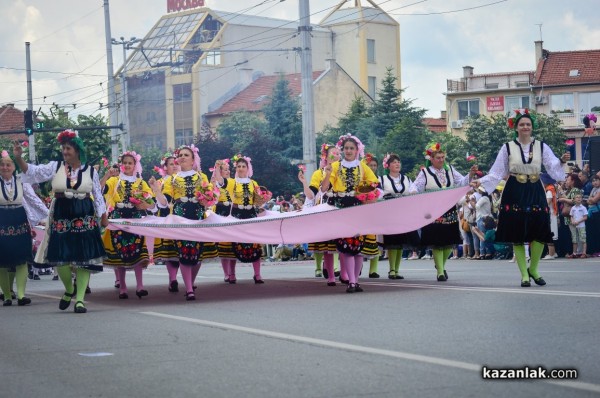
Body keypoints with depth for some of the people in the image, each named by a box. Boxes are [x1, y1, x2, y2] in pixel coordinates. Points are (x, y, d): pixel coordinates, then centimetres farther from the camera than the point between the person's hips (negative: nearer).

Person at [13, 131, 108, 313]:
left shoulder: (90, 171, 4)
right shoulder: (55, 167, 3)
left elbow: (98, 195, 9)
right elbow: (33, 172, -6)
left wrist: (104, 216, 5)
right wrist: (18, 158, -21)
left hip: (85, 217, 0)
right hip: (61, 216, 0)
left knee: (84, 257, -3)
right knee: (60, 257, -3)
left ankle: (79, 299, 4)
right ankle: (69, 289, 26)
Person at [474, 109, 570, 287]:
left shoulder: (541, 147, 6)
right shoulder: (508, 148, 3)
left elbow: (553, 167, -2)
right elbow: (497, 173, 3)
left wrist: (562, 161, -22)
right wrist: (480, 182, -9)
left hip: (535, 194, 1)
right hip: (515, 194, -1)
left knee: (540, 234, -6)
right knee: (517, 235, -1)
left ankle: (533, 269, 16)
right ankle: (524, 275, 9)